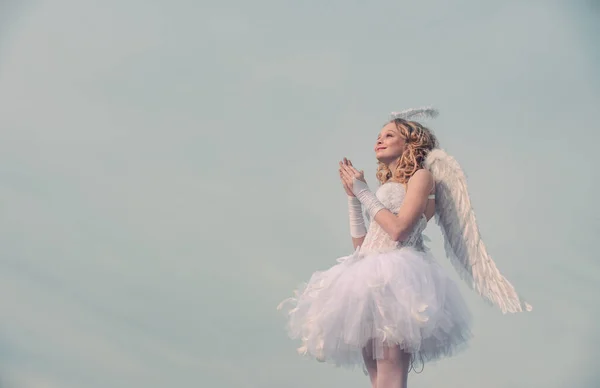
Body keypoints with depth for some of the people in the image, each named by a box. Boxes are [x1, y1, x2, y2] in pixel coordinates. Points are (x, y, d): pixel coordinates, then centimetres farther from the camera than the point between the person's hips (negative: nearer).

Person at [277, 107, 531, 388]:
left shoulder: (421, 176, 4)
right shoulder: (386, 187, 25)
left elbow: (398, 230, -10)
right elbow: (360, 242, 22)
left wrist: (363, 192, 0)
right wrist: (352, 196, 20)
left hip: (396, 276, -8)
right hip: (371, 276, 8)